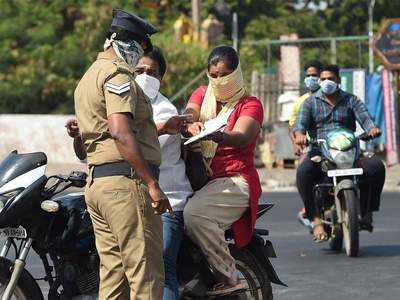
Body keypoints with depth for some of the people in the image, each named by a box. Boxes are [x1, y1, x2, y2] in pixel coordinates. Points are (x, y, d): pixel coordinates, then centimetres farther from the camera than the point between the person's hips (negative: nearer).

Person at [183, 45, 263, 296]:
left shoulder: (250, 104, 3)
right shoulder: (203, 94, 19)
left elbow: (242, 137, -17)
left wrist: (218, 136, -40)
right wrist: (192, 124, -28)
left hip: (236, 179, -6)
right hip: (201, 178, 6)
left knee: (194, 212, -33)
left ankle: (229, 277, -23)